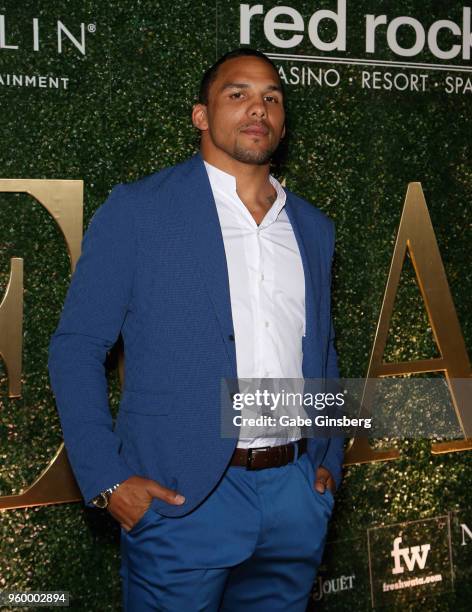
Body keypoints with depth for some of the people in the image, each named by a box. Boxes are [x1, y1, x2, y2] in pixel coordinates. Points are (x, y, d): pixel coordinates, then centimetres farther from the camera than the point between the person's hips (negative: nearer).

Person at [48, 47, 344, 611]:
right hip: (182, 499, -4)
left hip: (297, 497, 5)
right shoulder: (136, 210, -3)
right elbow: (76, 346, -5)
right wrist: (107, 479, -12)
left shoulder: (312, 227, 12)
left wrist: (330, 459, 10)